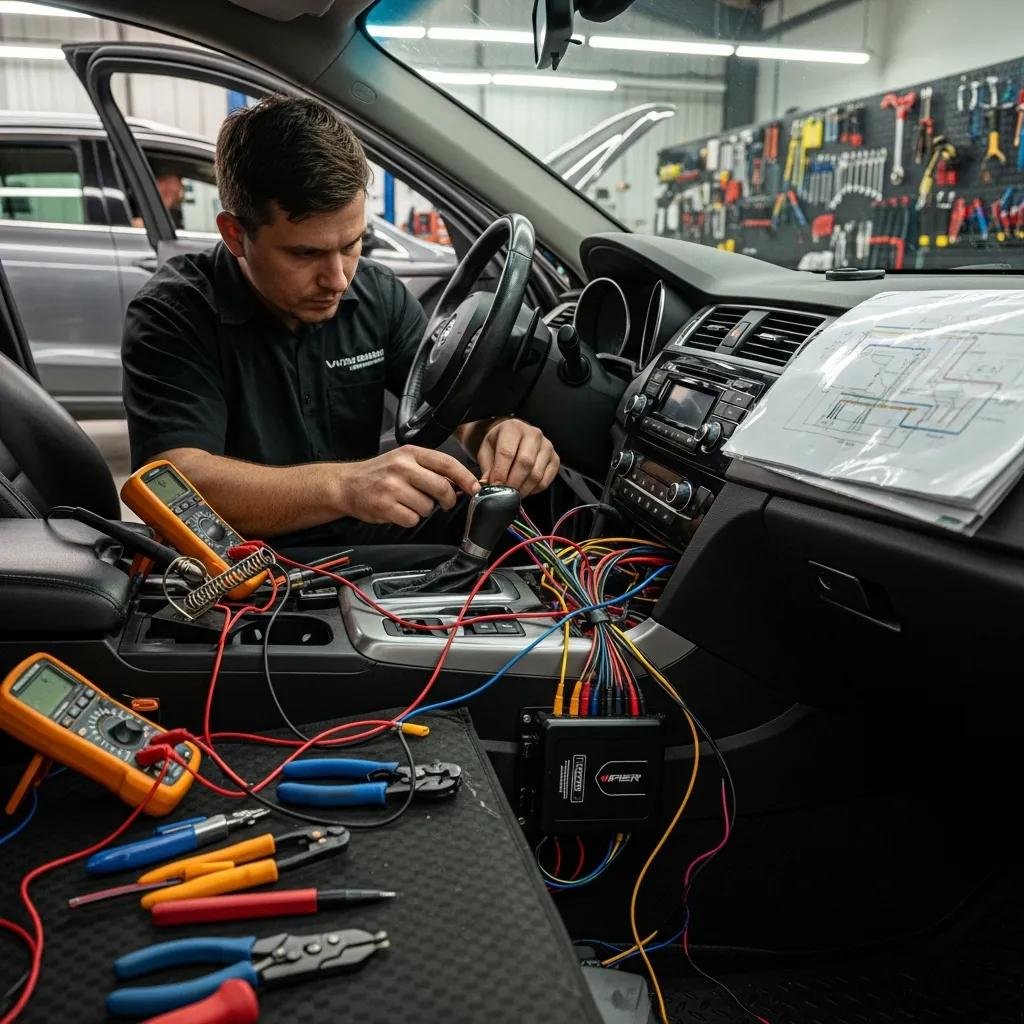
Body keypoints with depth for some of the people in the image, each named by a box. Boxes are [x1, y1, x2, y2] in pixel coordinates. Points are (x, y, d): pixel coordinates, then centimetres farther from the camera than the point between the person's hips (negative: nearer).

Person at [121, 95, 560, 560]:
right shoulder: (172, 317, -14)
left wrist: (498, 430, -24)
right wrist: (342, 486, -40)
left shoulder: (378, 293, 1)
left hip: (374, 544, 4)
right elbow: (177, 485, -26)